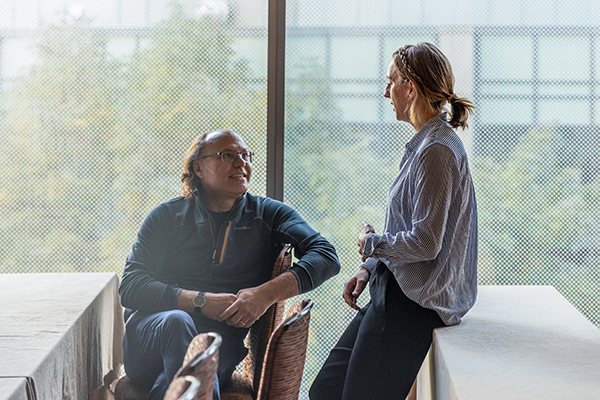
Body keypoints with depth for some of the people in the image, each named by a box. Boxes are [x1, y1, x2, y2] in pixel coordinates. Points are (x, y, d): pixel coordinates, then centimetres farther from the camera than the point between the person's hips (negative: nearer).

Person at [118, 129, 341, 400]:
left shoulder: (269, 215, 14)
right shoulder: (167, 216, 12)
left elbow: (326, 257, 0)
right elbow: (130, 288, 2)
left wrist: (267, 293, -16)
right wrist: (201, 301, -12)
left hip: (220, 347, -1)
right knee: (177, 321, -36)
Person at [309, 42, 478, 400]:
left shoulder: (437, 150, -17)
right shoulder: (427, 143, 15)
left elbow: (425, 243, -22)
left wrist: (370, 243, -6)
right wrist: (369, 268, 11)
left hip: (412, 303, -10)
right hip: (396, 290, 10)